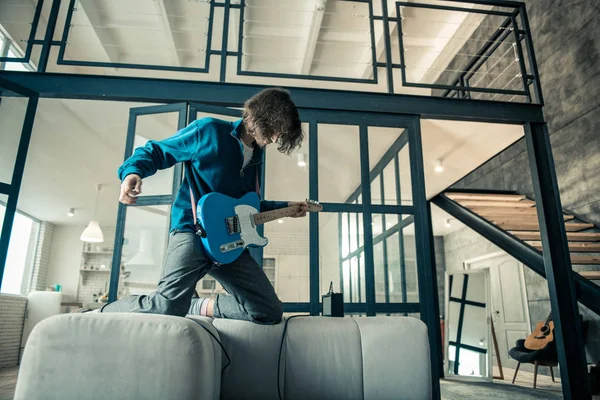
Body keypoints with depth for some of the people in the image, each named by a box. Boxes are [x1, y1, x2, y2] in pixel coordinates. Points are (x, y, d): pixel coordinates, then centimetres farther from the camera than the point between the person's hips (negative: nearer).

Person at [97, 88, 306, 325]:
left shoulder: (256, 156, 17)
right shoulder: (209, 130, -2)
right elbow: (155, 151, 1)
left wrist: (285, 208, 22)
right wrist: (133, 172, -20)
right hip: (193, 230, -6)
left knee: (270, 312, 0)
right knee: (167, 306, -26)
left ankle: (199, 307, 14)